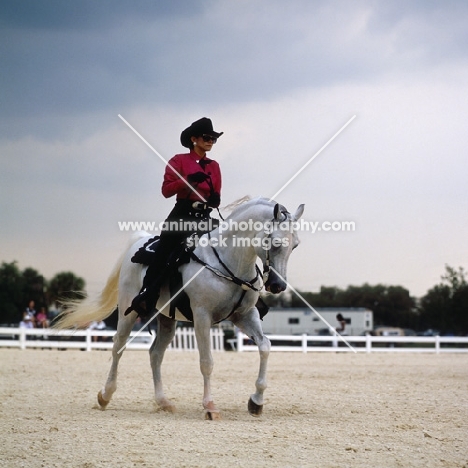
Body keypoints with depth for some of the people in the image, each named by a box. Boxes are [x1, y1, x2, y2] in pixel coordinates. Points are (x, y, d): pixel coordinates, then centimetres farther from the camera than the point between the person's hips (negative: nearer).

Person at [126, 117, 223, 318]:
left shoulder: (214, 166, 16)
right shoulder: (179, 161, 3)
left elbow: (216, 195, 16)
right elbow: (166, 190, -6)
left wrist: (215, 200, -8)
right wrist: (188, 179, -20)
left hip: (205, 217, 5)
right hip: (182, 215, -4)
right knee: (163, 255, -17)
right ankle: (145, 298, -16)